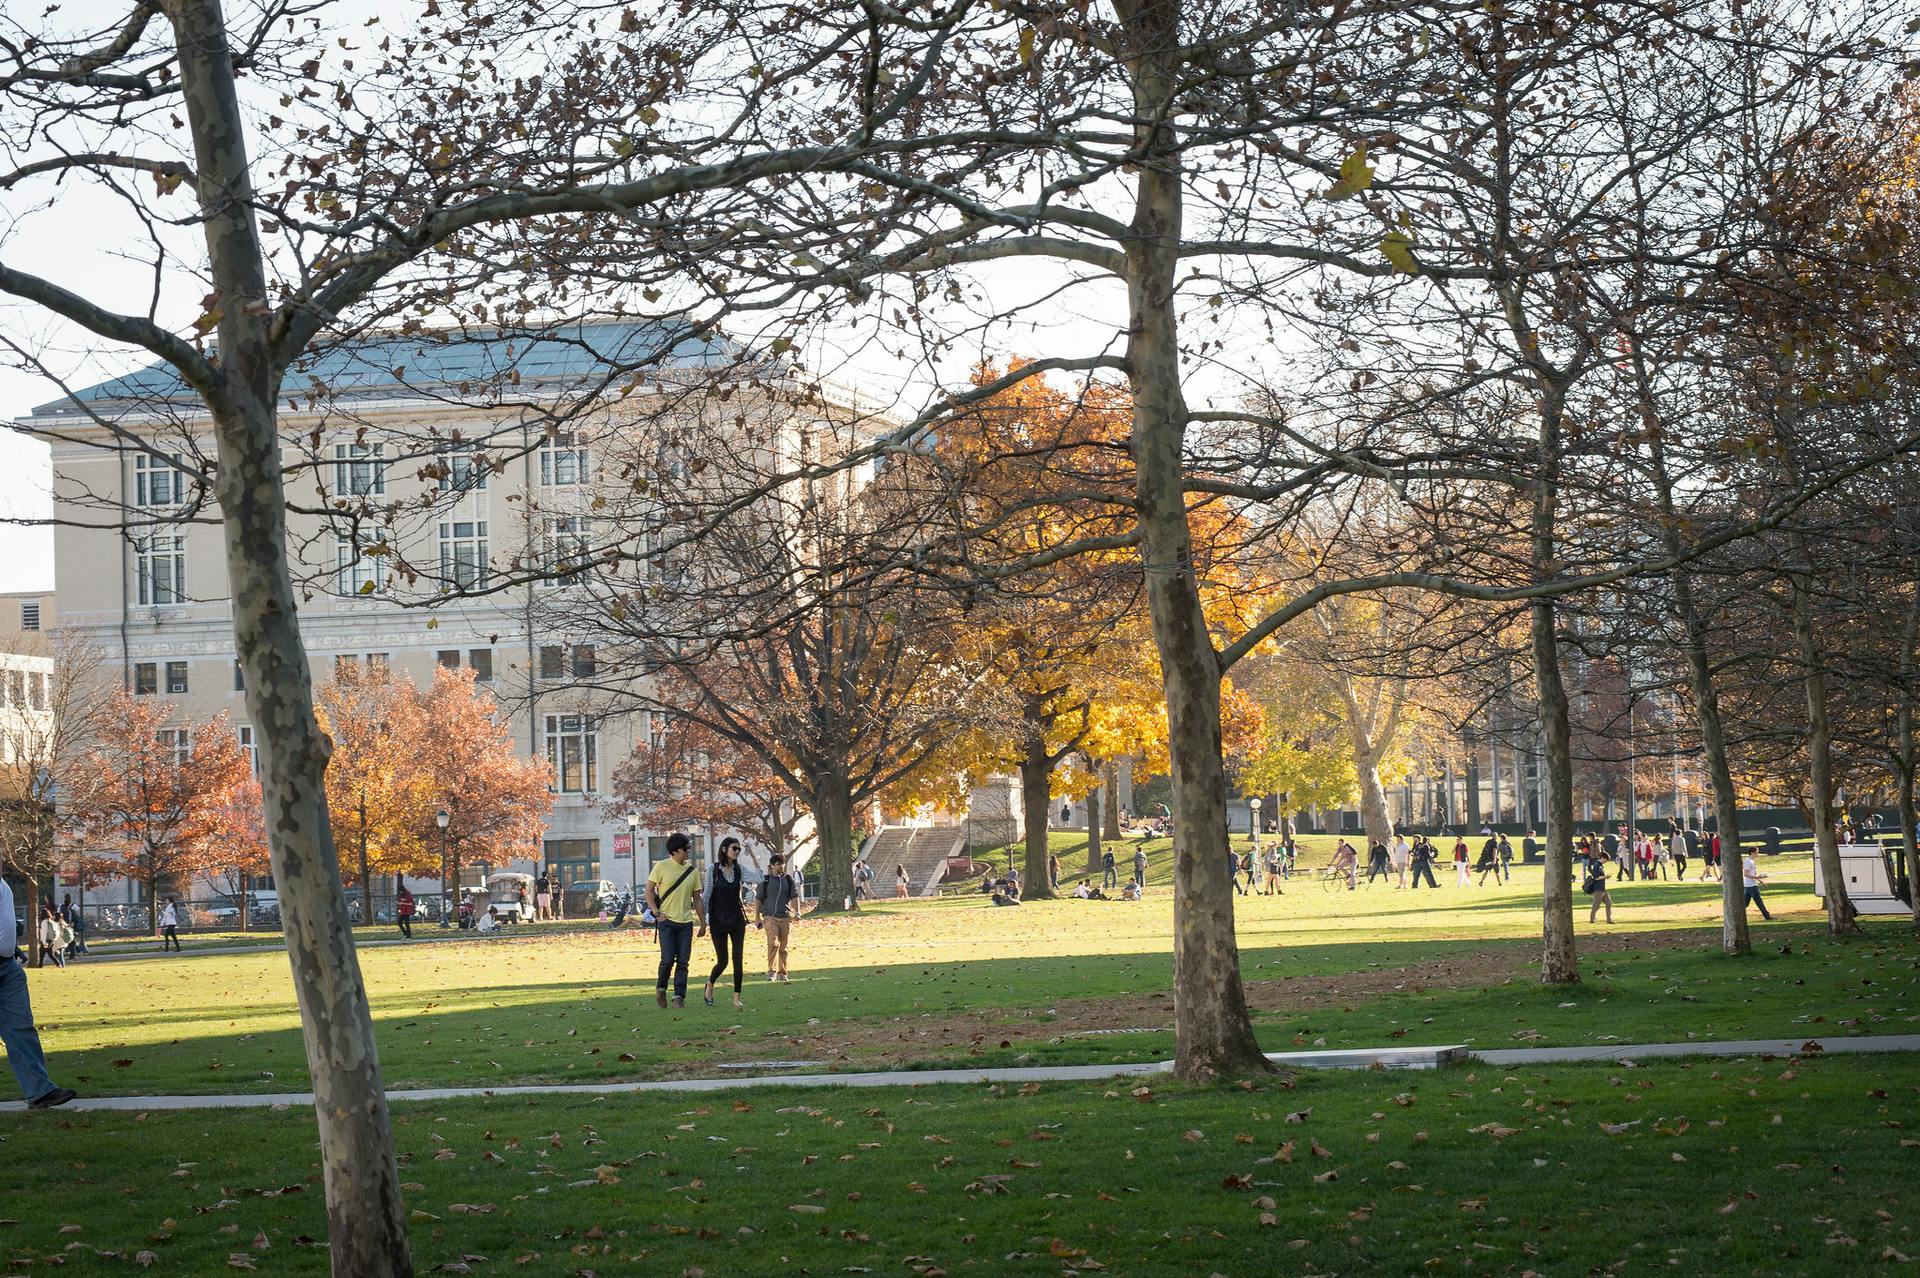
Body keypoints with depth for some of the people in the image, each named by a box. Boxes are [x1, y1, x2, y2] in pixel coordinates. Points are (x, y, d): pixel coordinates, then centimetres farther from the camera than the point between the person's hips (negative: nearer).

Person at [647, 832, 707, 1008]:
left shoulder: (693, 871, 9)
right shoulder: (661, 867, -2)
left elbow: (697, 899, 14)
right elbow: (649, 891, 1)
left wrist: (703, 923, 12)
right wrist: (656, 912, -9)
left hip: (685, 922, 4)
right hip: (667, 921, -4)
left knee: (683, 962, 0)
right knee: (668, 959, -9)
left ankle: (679, 997, 4)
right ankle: (660, 988, 16)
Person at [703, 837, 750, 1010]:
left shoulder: (738, 869, 3)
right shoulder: (714, 869, -6)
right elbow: (707, 895, -3)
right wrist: (703, 920, -5)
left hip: (737, 919, 3)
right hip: (718, 921, -3)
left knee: (738, 959, -5)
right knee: (722, 961, 2)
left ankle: (737, 998, -1)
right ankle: (710, 983, 33)